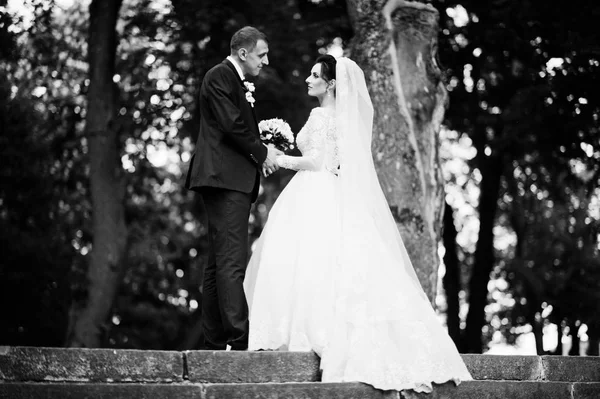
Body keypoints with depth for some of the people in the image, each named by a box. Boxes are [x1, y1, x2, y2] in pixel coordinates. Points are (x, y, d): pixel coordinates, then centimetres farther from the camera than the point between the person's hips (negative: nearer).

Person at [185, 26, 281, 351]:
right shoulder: (219, 77, -7)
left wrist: (263, 150, 7)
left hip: (235, 181, 10)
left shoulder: (240, 82, 23)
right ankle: (239, 339, -20)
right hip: (225, 178, -10)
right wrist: (262, 153, -5)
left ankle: (214, 342, 11)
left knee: (218, 263, 9)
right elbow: (232, 126, -15)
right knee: (232, 261, -15)